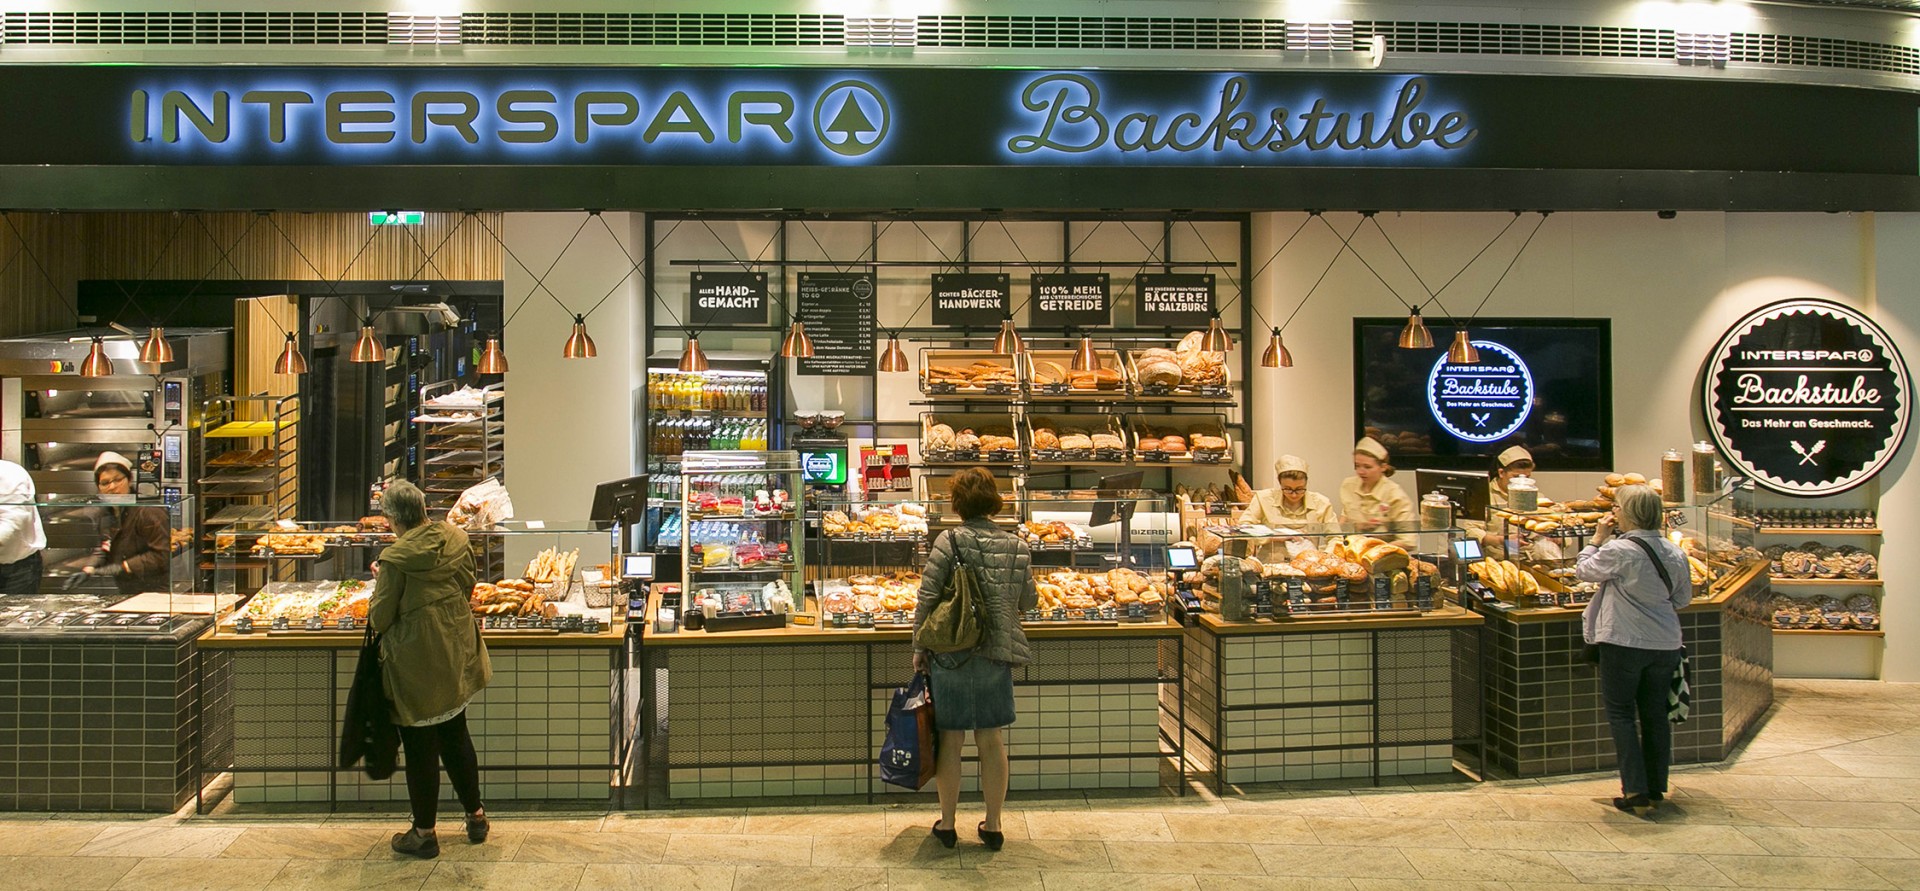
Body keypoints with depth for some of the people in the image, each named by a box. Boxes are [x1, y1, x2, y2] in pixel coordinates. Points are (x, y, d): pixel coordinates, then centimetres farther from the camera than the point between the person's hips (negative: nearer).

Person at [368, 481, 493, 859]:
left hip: (415, 664, -6)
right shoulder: (455, 539, -4)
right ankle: (476, 814, 30)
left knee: (420, 748, 6)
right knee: (455, 736, 20)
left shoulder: (396, 559, -21)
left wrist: (378, 584, 4)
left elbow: (381, 619, -13)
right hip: (457, 656, 6)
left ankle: (424, 833, 17)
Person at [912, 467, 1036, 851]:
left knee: (950, 739, 9)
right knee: (992, 739, 12)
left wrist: (919, 648, -2)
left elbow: (927, 599, -12)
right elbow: (1028, 601, 9)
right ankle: (993, 824, 20)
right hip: (997, 654, 3)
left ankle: (947, 823, 20)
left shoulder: (950, 541, -10)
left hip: (952, 652, -3)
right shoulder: (1015, 546, 0)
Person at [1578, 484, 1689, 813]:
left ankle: (1635, 789, 0)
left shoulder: (1618, 550, -16)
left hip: (1624, 642, -5)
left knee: (1621, 713, 4)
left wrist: (1598, 537, 7)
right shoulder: (1674, 552, 2)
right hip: (1665, 644, 6)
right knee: (1655, 714, 14)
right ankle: (1656, 786, 21)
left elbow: (1583, 571, -1)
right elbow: (1683, 598, 12)